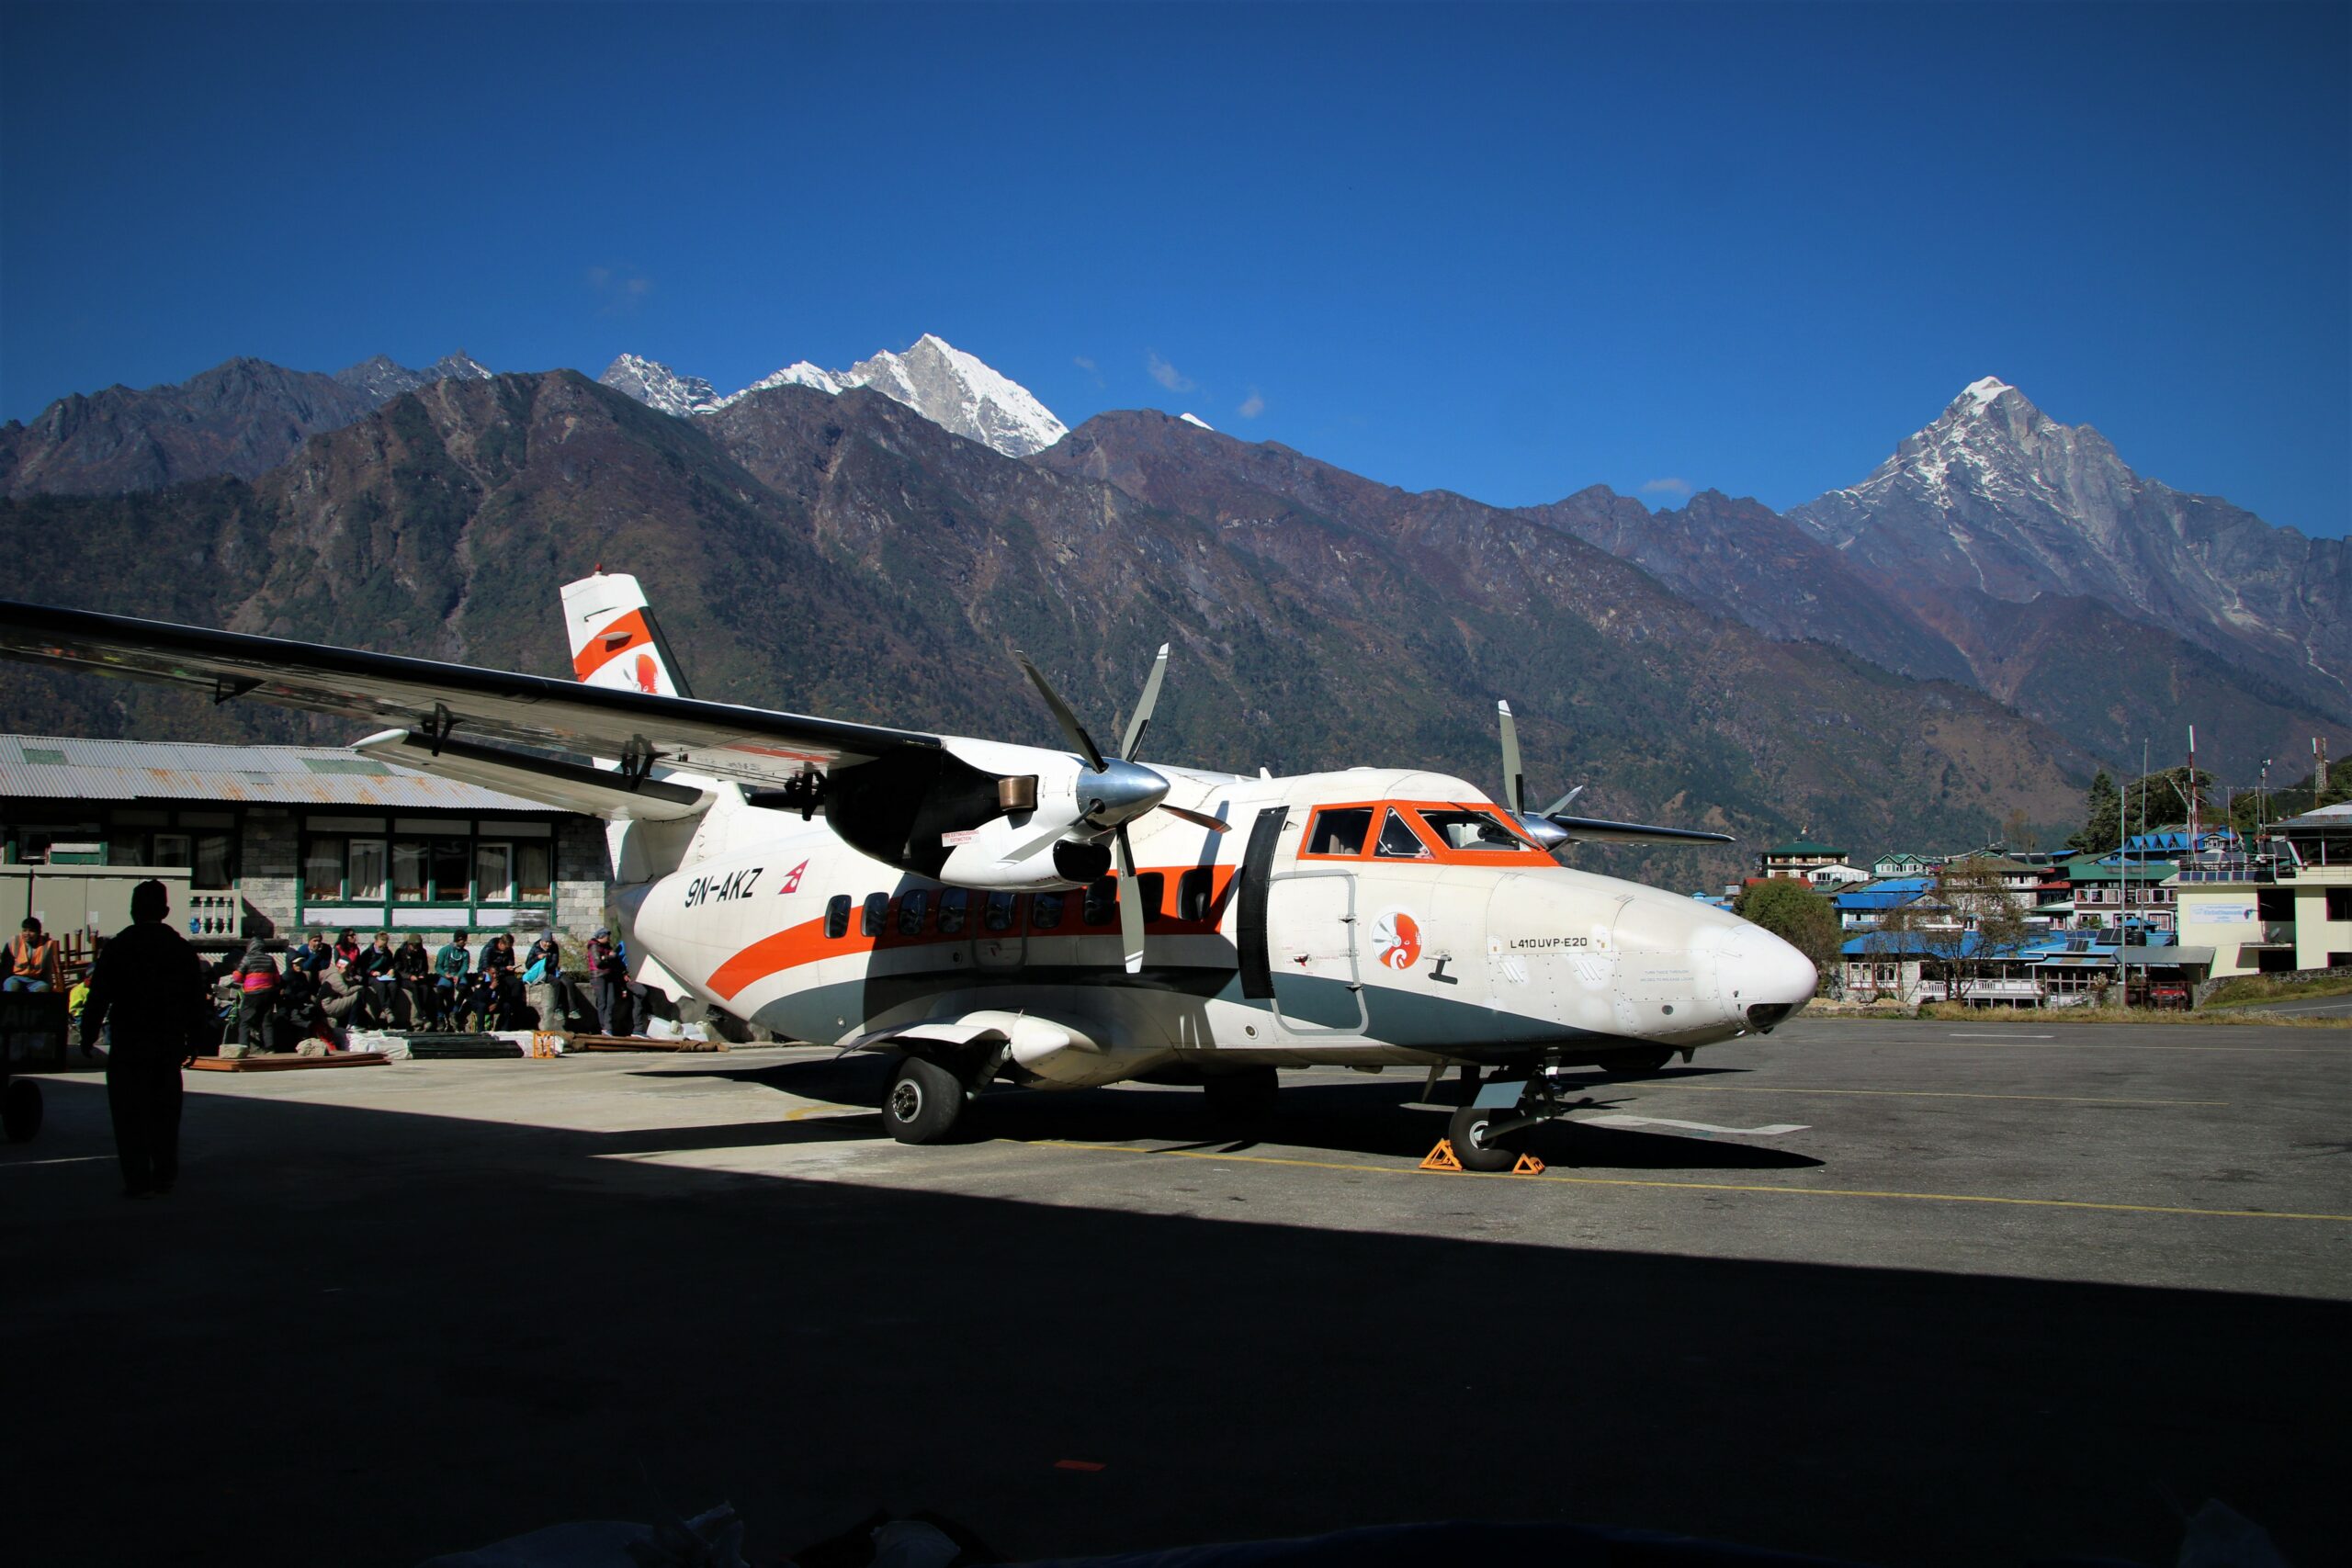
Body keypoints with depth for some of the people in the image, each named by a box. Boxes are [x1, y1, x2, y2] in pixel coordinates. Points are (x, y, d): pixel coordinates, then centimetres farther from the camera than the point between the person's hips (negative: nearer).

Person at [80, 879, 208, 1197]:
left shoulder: (118, 947, -6)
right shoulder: (183, 948, 6)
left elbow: (99, 995, -7)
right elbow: (196, 1001, 9)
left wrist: (88, 1035, 3)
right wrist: (191, 1040, 16)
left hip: (129, 1042, -4)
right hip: (170, 1042, 4)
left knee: (131, 1112, 0)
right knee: (165, 1111, 13)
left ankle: (138, 1181, -3)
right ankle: (164, 1177, 17)